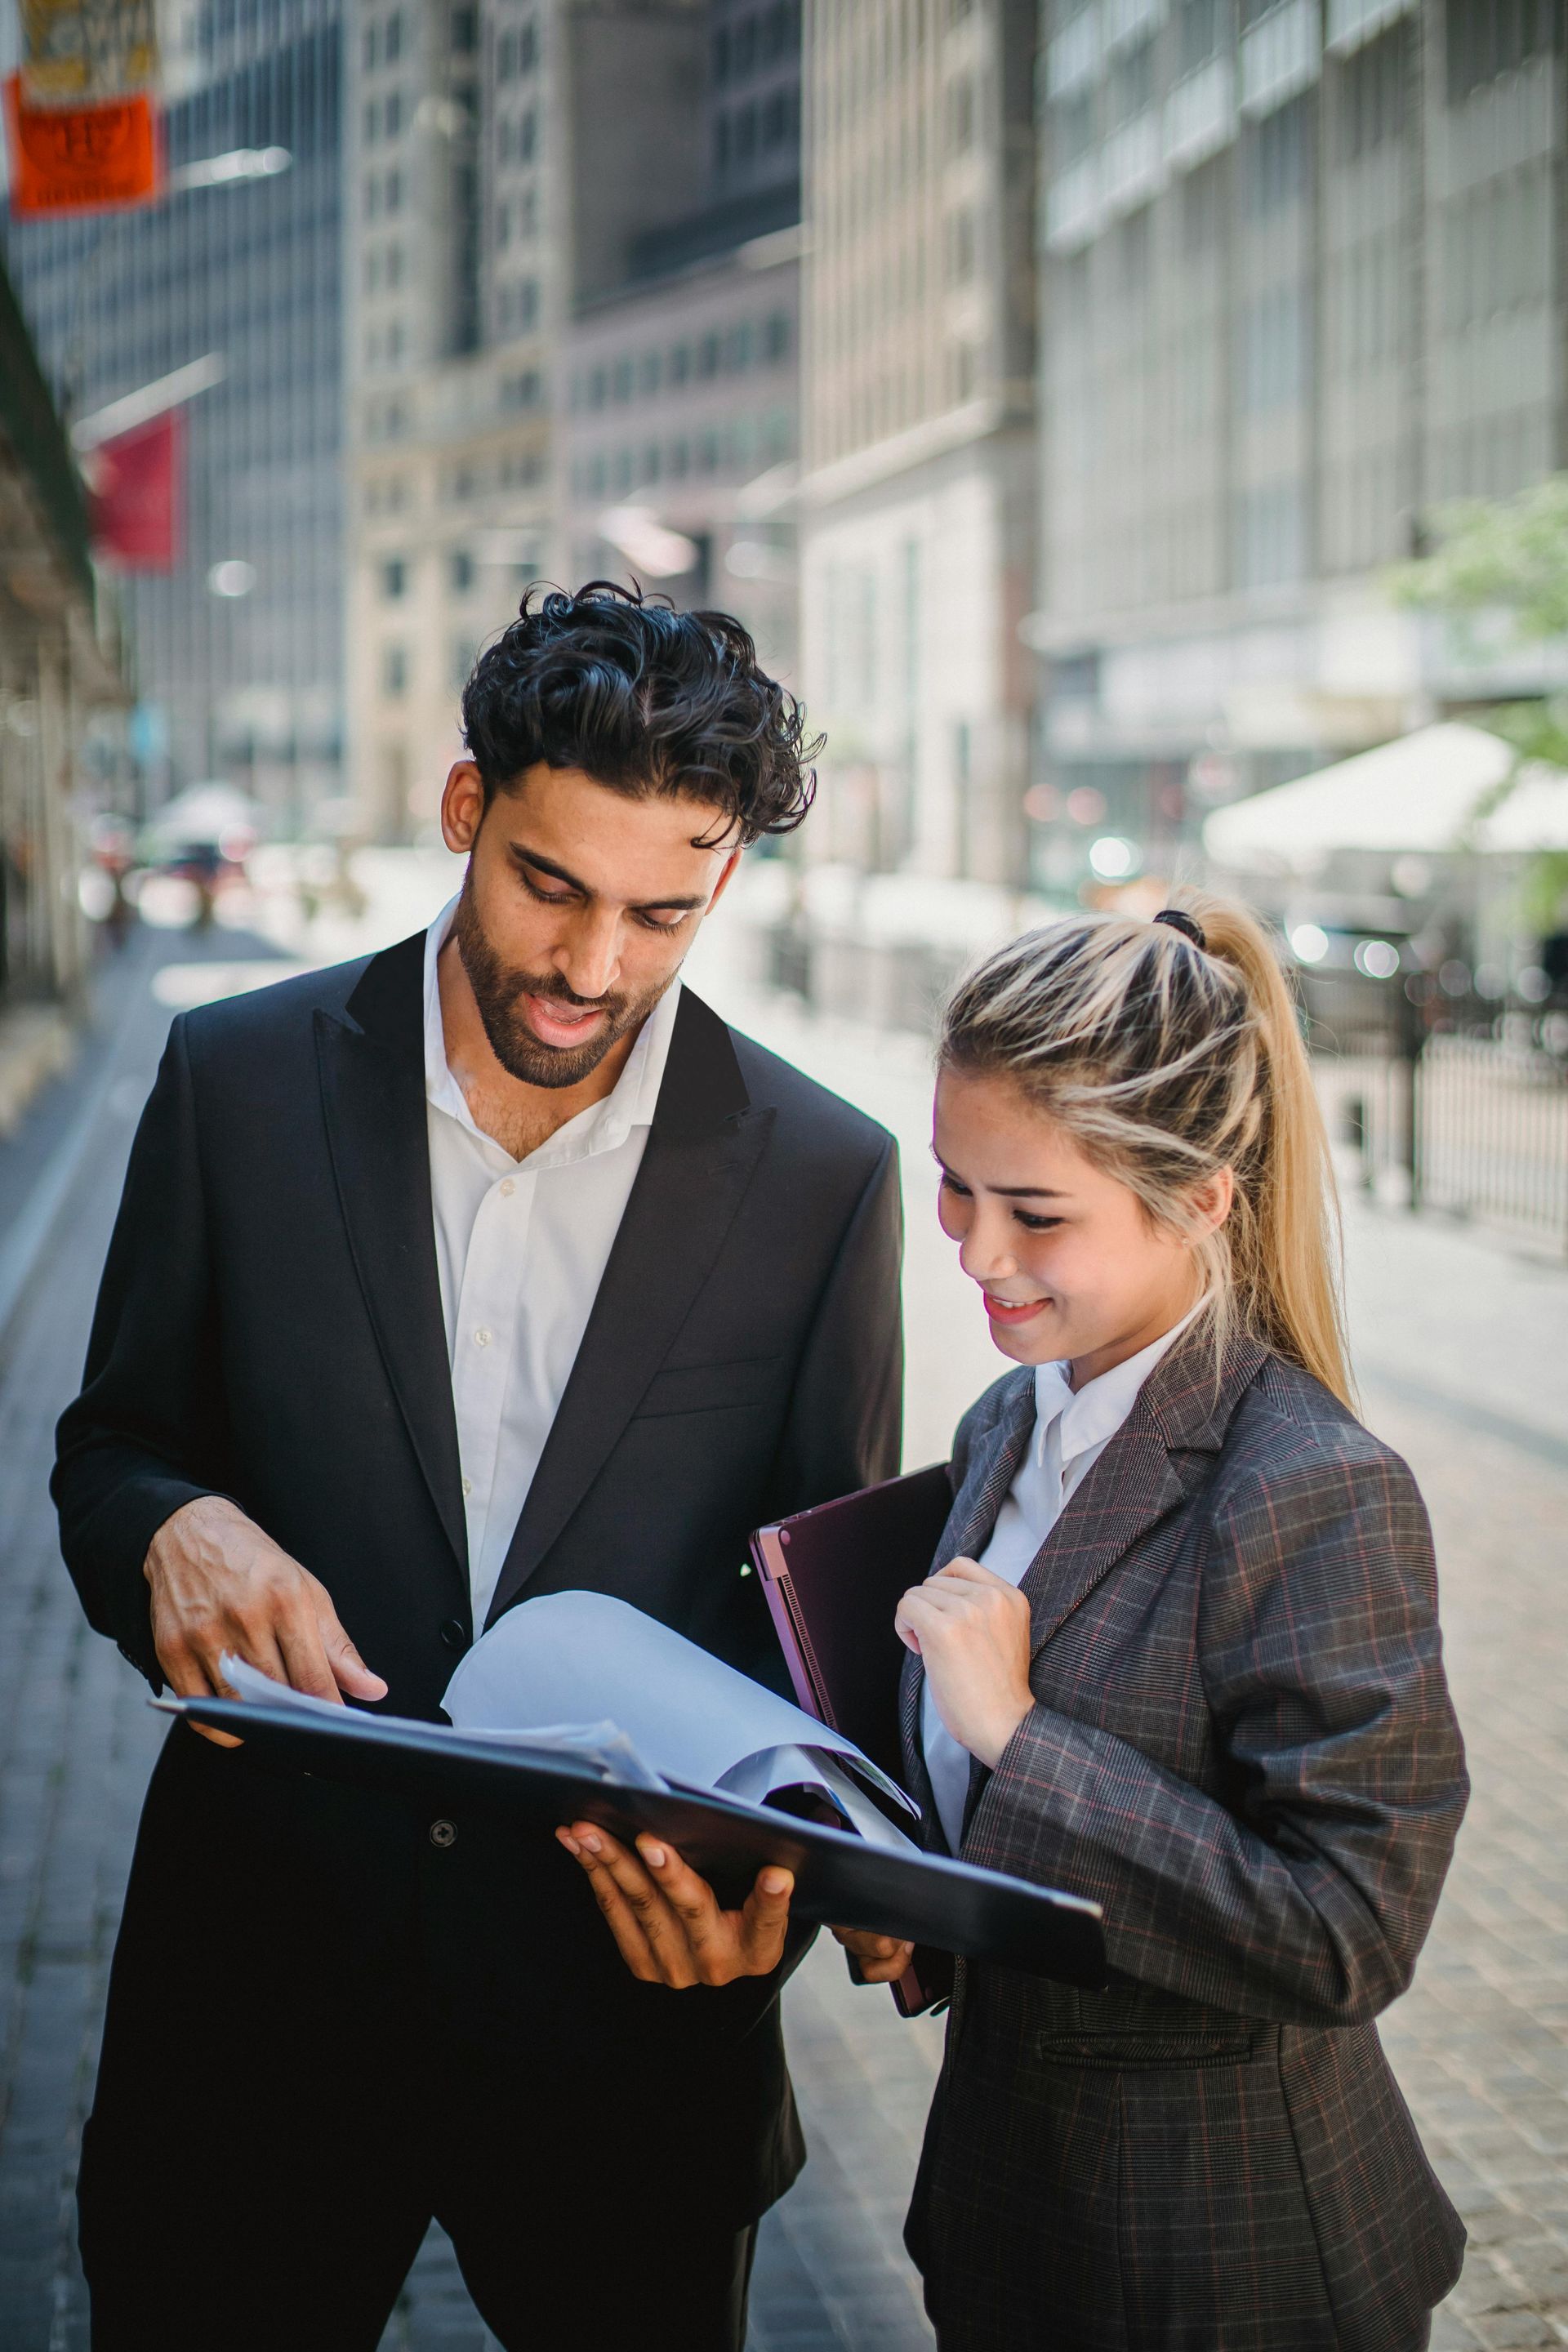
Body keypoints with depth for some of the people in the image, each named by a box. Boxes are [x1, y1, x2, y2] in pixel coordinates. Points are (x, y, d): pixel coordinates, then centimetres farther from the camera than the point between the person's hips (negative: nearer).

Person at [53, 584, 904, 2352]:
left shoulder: (821, 1174, -5)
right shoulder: (242, 1079, -4)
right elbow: (110, 1450, 5)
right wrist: (179, 1531, -19)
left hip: (629, 1984, 0)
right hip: (267, 1956, 1)